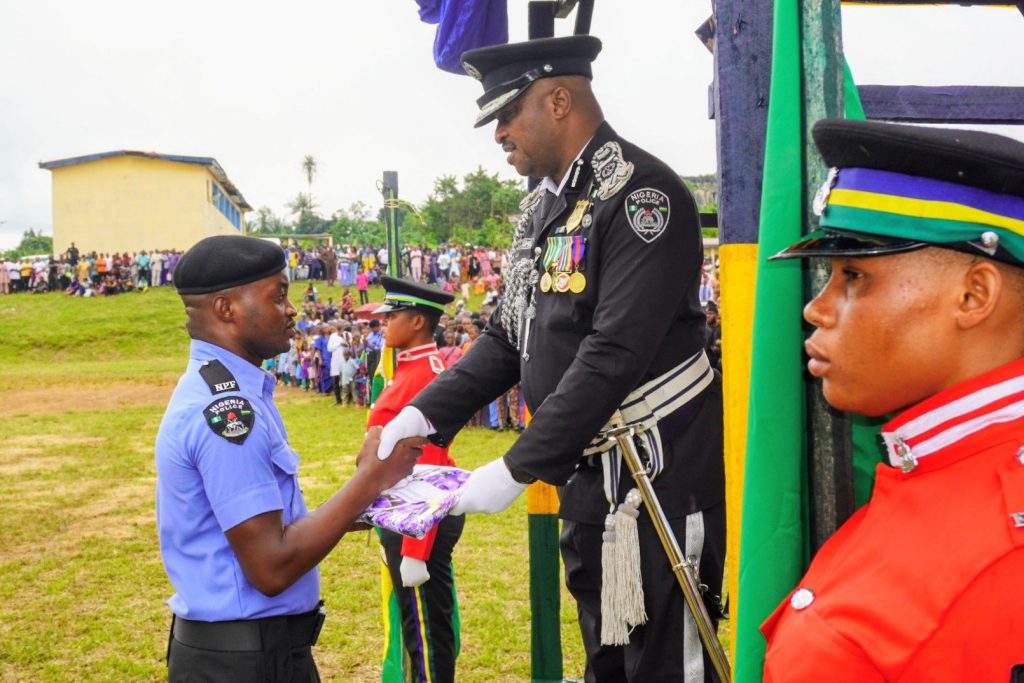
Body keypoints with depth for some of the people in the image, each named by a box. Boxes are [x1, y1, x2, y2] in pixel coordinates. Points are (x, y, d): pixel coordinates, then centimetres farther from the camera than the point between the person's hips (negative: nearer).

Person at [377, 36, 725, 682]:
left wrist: (518, 469, -22)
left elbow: (616, 354, -24)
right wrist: (423, 416, 0)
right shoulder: (544, 205, 12)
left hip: (660, 481, -8)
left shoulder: (642, 192, -16)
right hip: (588, 481, 9)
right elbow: (508, 337, 13)